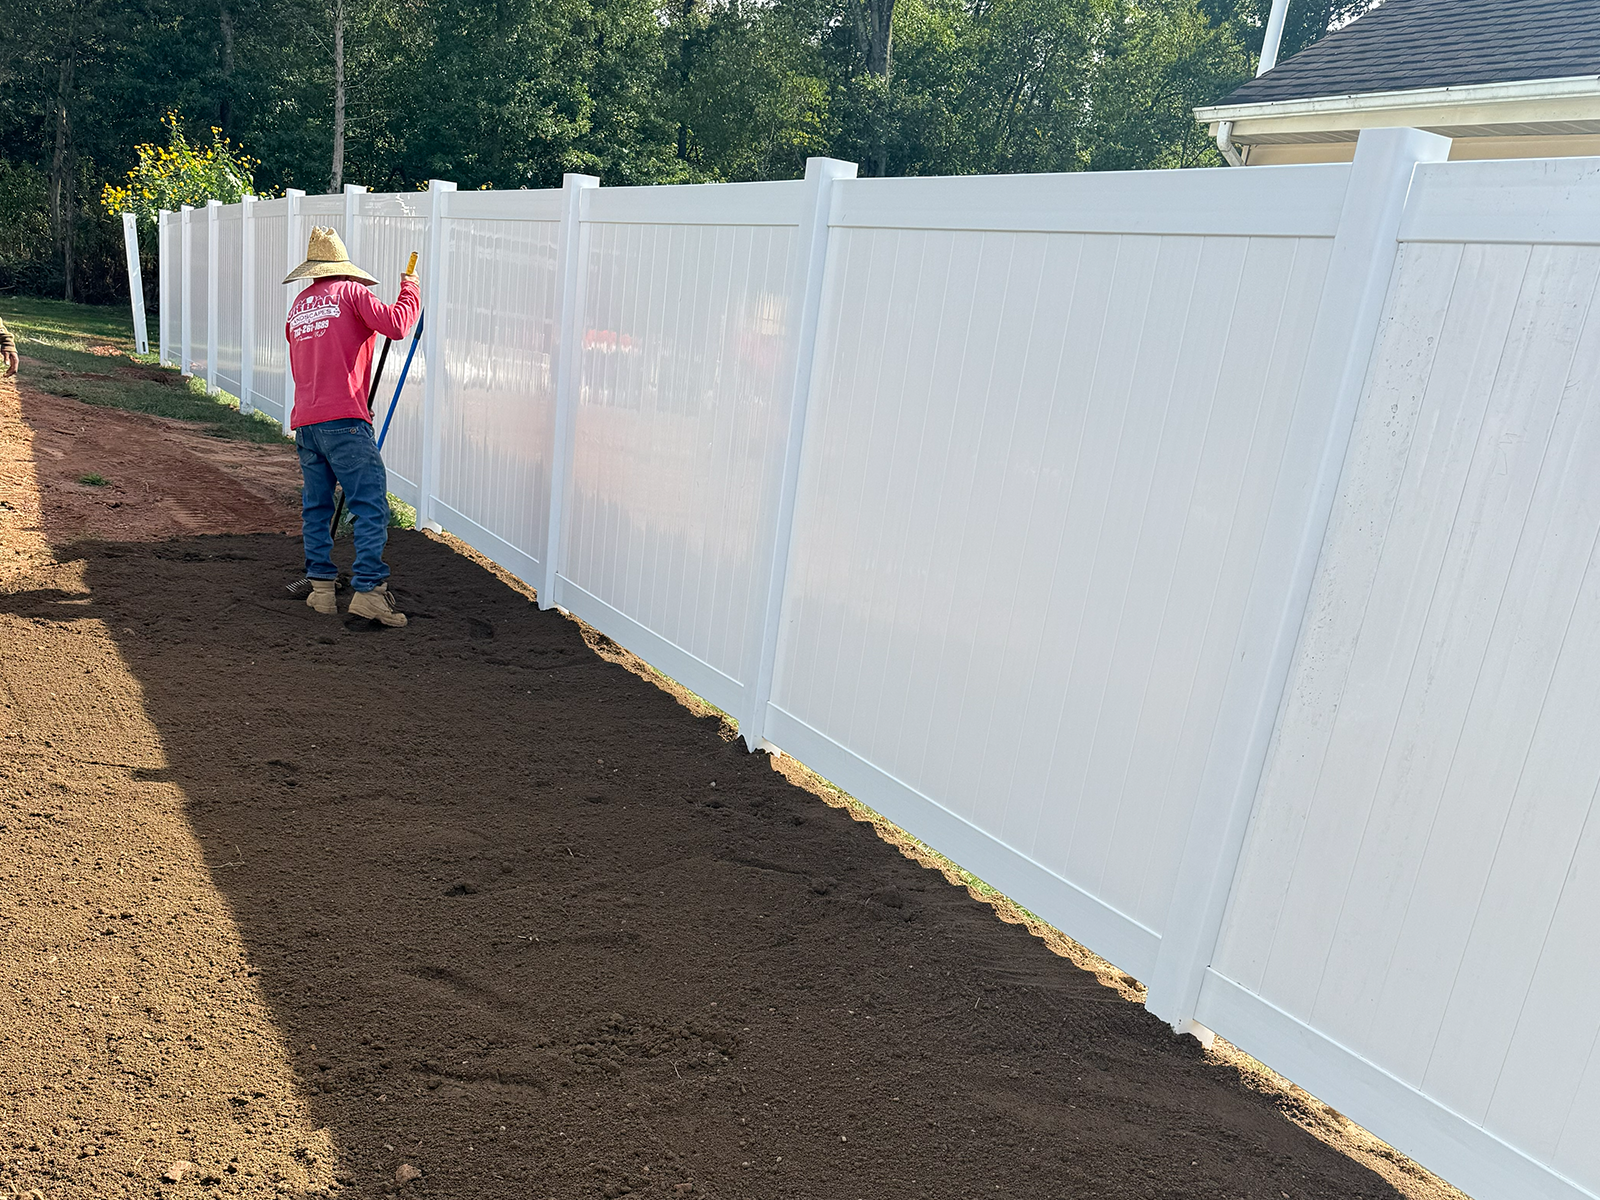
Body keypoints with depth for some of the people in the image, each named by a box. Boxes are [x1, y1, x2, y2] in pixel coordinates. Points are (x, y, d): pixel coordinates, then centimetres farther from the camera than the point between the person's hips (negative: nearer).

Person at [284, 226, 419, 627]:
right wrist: (410, 290, 6)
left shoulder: (298, 306, 22)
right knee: (370, 504, -8)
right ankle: (368, 590, -15)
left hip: (304, 421, 7)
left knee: (315, 505, 13)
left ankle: (321, 586, 14)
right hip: (343, 420, -7)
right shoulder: (350, 291, 2)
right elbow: (395, 324, -11)